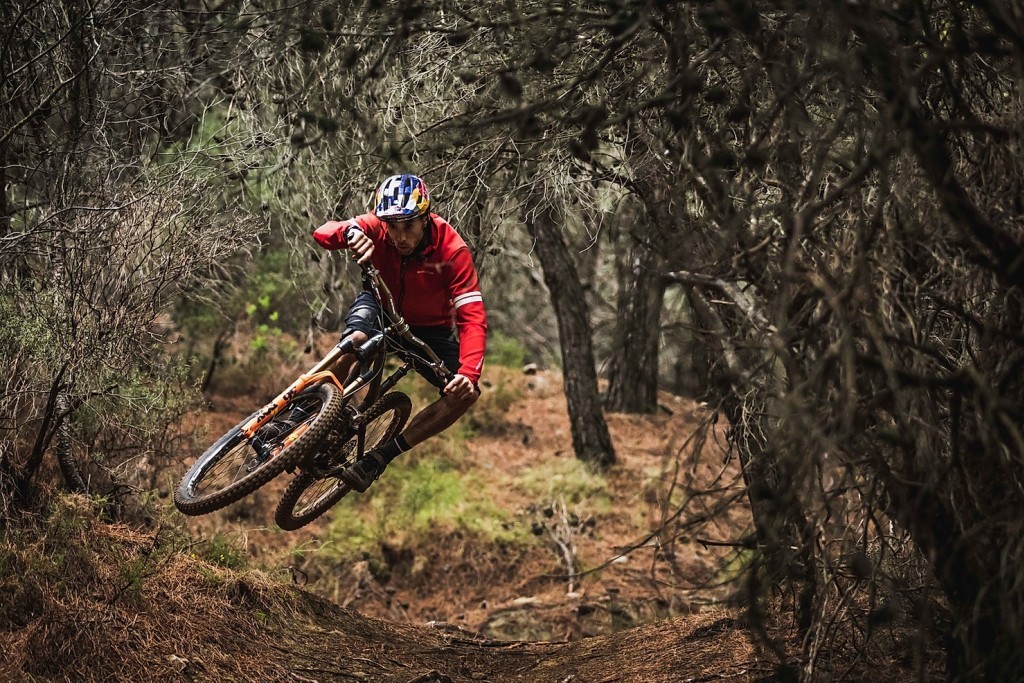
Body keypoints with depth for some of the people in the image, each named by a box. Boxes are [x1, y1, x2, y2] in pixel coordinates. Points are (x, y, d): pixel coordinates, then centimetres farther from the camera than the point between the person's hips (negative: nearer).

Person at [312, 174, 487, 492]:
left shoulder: (452, 251, -29)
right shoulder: (378, 227, -23)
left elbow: (472, 318, -34)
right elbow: (322, 233, -34)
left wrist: (469, 373, -49)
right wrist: (350, 231, -58)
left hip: (430, 330, 0)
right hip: (385, 310, 0)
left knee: (465, 393, -22)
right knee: (358, 337, -37)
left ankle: (381, 456, -17)